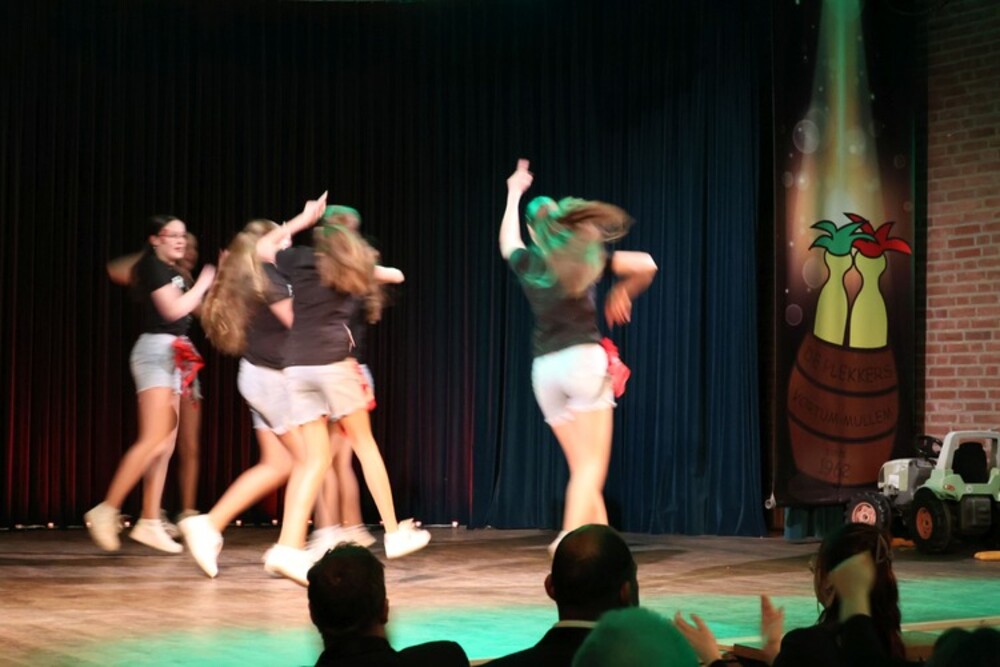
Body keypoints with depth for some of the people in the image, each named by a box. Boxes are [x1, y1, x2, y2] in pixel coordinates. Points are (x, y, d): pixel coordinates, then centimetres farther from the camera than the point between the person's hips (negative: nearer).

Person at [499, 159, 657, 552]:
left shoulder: (526, 263, 12)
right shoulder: (584, 254, 5)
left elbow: (507, 241, 36)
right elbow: (646, 265, 0)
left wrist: (514, 194, 49)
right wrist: (622, 293, 19)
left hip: (544, 368, 4)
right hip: (583, 359, -3)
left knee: (582, 467, 8)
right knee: (592, 465, -7)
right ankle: (570, 539, -24)